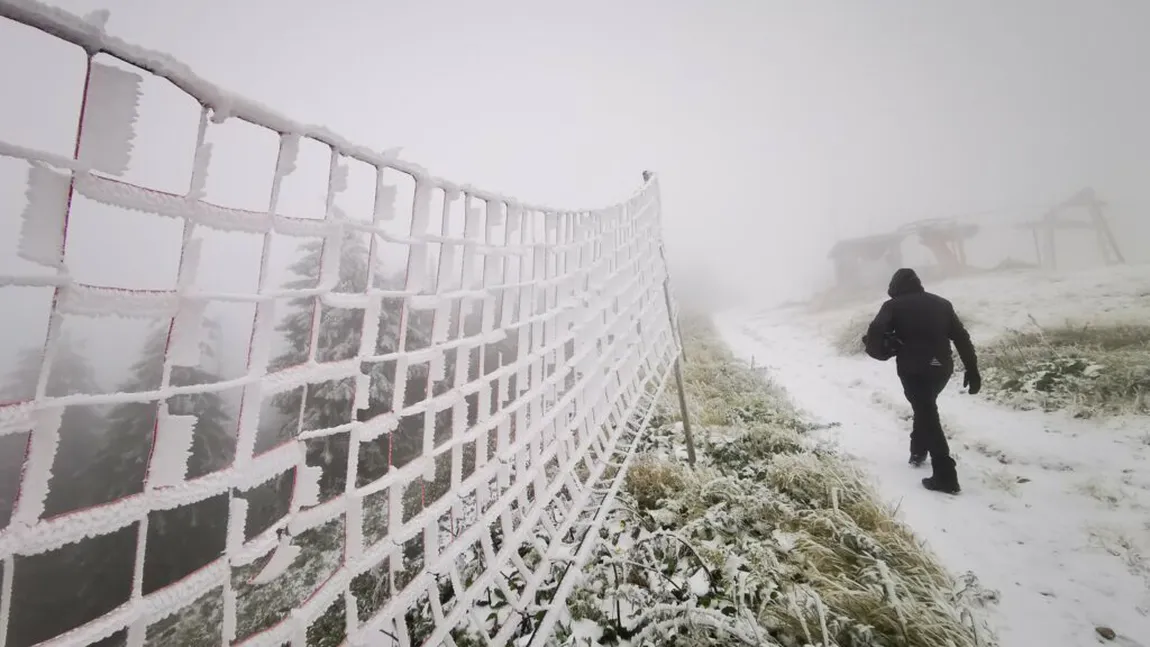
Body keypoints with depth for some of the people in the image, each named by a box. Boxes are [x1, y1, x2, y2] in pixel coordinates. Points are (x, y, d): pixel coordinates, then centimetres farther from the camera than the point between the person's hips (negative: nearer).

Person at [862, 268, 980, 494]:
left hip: (914, 369, -5)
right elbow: (962, 337, 9)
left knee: (928, 416, 1)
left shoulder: (894, 305, 1)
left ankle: (946, 476, -1)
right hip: (942, 367, 5)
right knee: (926, 407, 29)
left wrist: (882, 351, 2)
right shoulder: (942, 303, 14)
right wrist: (973, 371, 9)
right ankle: (918, 451, 40)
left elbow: (875, 332, -17)